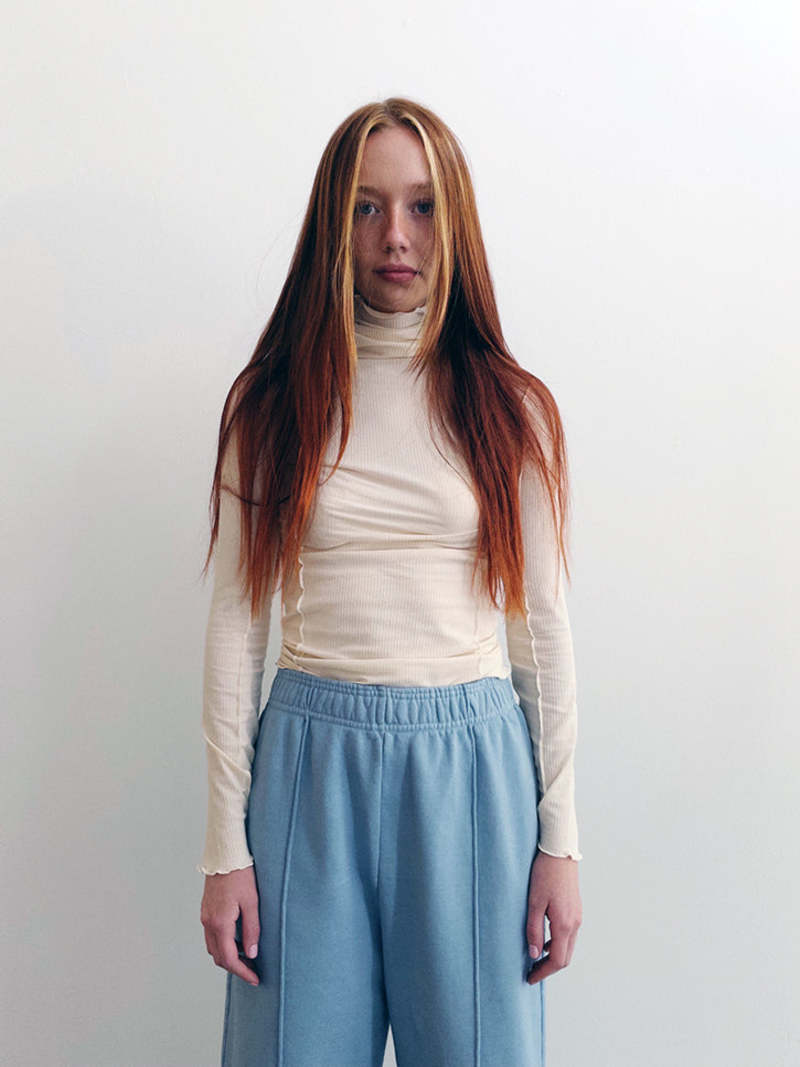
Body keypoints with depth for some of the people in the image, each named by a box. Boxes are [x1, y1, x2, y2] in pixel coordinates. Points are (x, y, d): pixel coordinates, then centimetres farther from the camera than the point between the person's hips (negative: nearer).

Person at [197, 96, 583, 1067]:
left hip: (469, 766, 0)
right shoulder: (269, 403, 2)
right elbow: (236, 622, 1)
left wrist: (559, 839, 2)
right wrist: (225, 847, -1)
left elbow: (542, 625, 4)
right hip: (311, 762, 0)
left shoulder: (510, 408, 3)